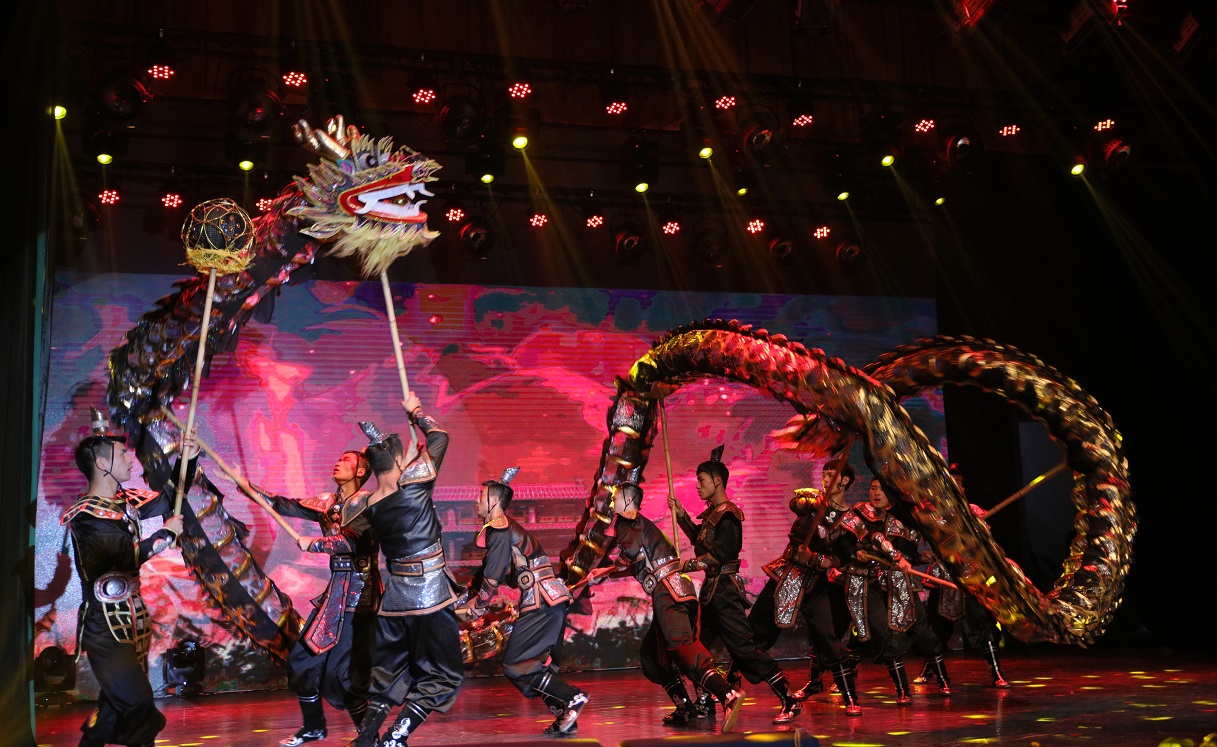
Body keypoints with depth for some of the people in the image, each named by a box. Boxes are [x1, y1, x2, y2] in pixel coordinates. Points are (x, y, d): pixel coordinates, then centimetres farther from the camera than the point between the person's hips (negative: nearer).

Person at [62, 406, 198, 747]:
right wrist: (167, 533, -12)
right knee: (138, 706, -14)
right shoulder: (87, 516, -18)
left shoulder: (125, 501, 7)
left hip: (132, 619, 9)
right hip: (106, 627, -9)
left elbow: (168, 498, 20)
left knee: (118, 704, 16)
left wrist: (187, 459, 8)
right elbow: (131, 555, -25)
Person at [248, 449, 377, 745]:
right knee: (302, 660, 12)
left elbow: (355, 541, -21)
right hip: (335, 591, 8)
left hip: (359, 594, -8)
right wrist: (248, 486, 0)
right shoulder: (328, 503, 12)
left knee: (343, 672, -9)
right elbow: (287, 506, 6)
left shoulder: (367, 502, -8)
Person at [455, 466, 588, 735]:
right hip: (551, 600, 10)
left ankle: (571, 697, -14)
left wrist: (475, 608, 1)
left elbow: (493, 577, -11)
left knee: (514, 665, -9)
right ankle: (566, 716, 10)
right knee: (540, 665, 14)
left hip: (541, 603, -10)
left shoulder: (499, 530, -8)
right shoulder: (507, 528, 22)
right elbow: (486, 571, 27)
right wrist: (466, 594, 25)